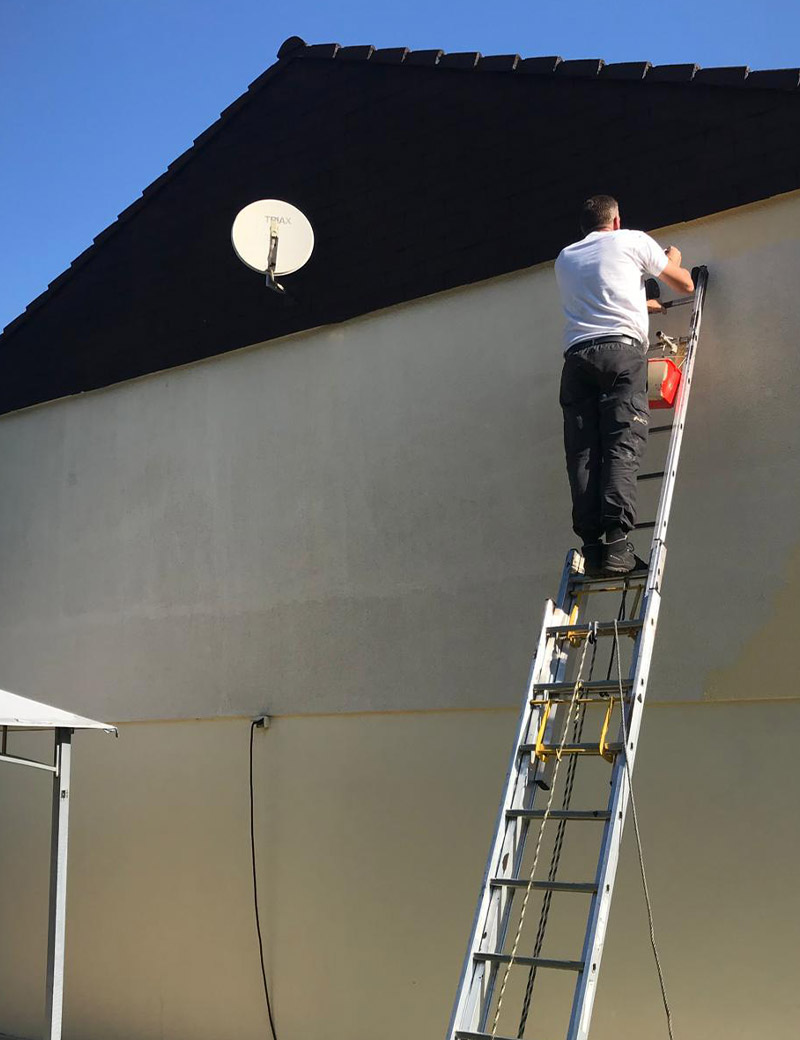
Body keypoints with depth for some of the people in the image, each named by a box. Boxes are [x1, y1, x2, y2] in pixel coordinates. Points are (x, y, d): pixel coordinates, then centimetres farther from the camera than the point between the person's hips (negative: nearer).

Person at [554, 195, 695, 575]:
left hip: (577, 356, 3)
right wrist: (674, 260, 48)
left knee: (582, 453, -4)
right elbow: (685, 285, 26)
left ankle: (591, 546, -16)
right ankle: (617, 543, -26)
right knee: (623, 447, -13)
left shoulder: (565, 258, 30)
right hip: (622, 349, -3)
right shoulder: (632, 241, 18)